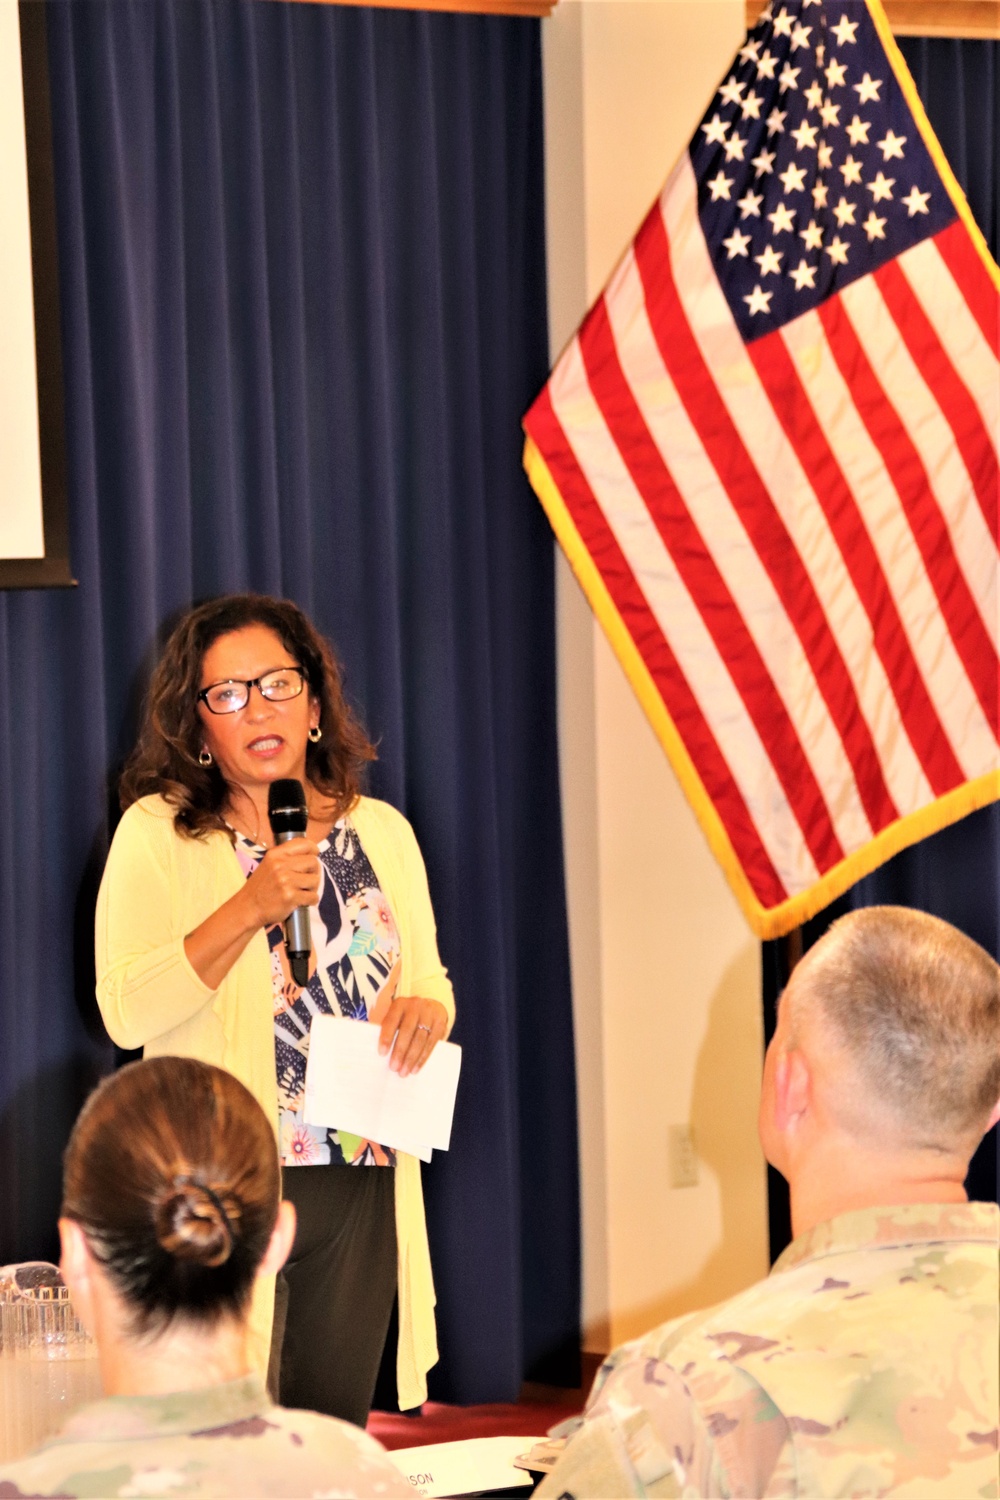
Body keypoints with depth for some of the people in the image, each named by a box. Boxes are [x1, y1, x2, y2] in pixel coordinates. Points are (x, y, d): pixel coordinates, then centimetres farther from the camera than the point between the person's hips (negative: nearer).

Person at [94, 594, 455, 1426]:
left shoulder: (380, 832, 11)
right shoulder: (156, 834, -2)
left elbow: (428, 980, 21)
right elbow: (127, 1013, -12)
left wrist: (425, 1008, -3)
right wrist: (251, 906, -20)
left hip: (362, 1183, 4)